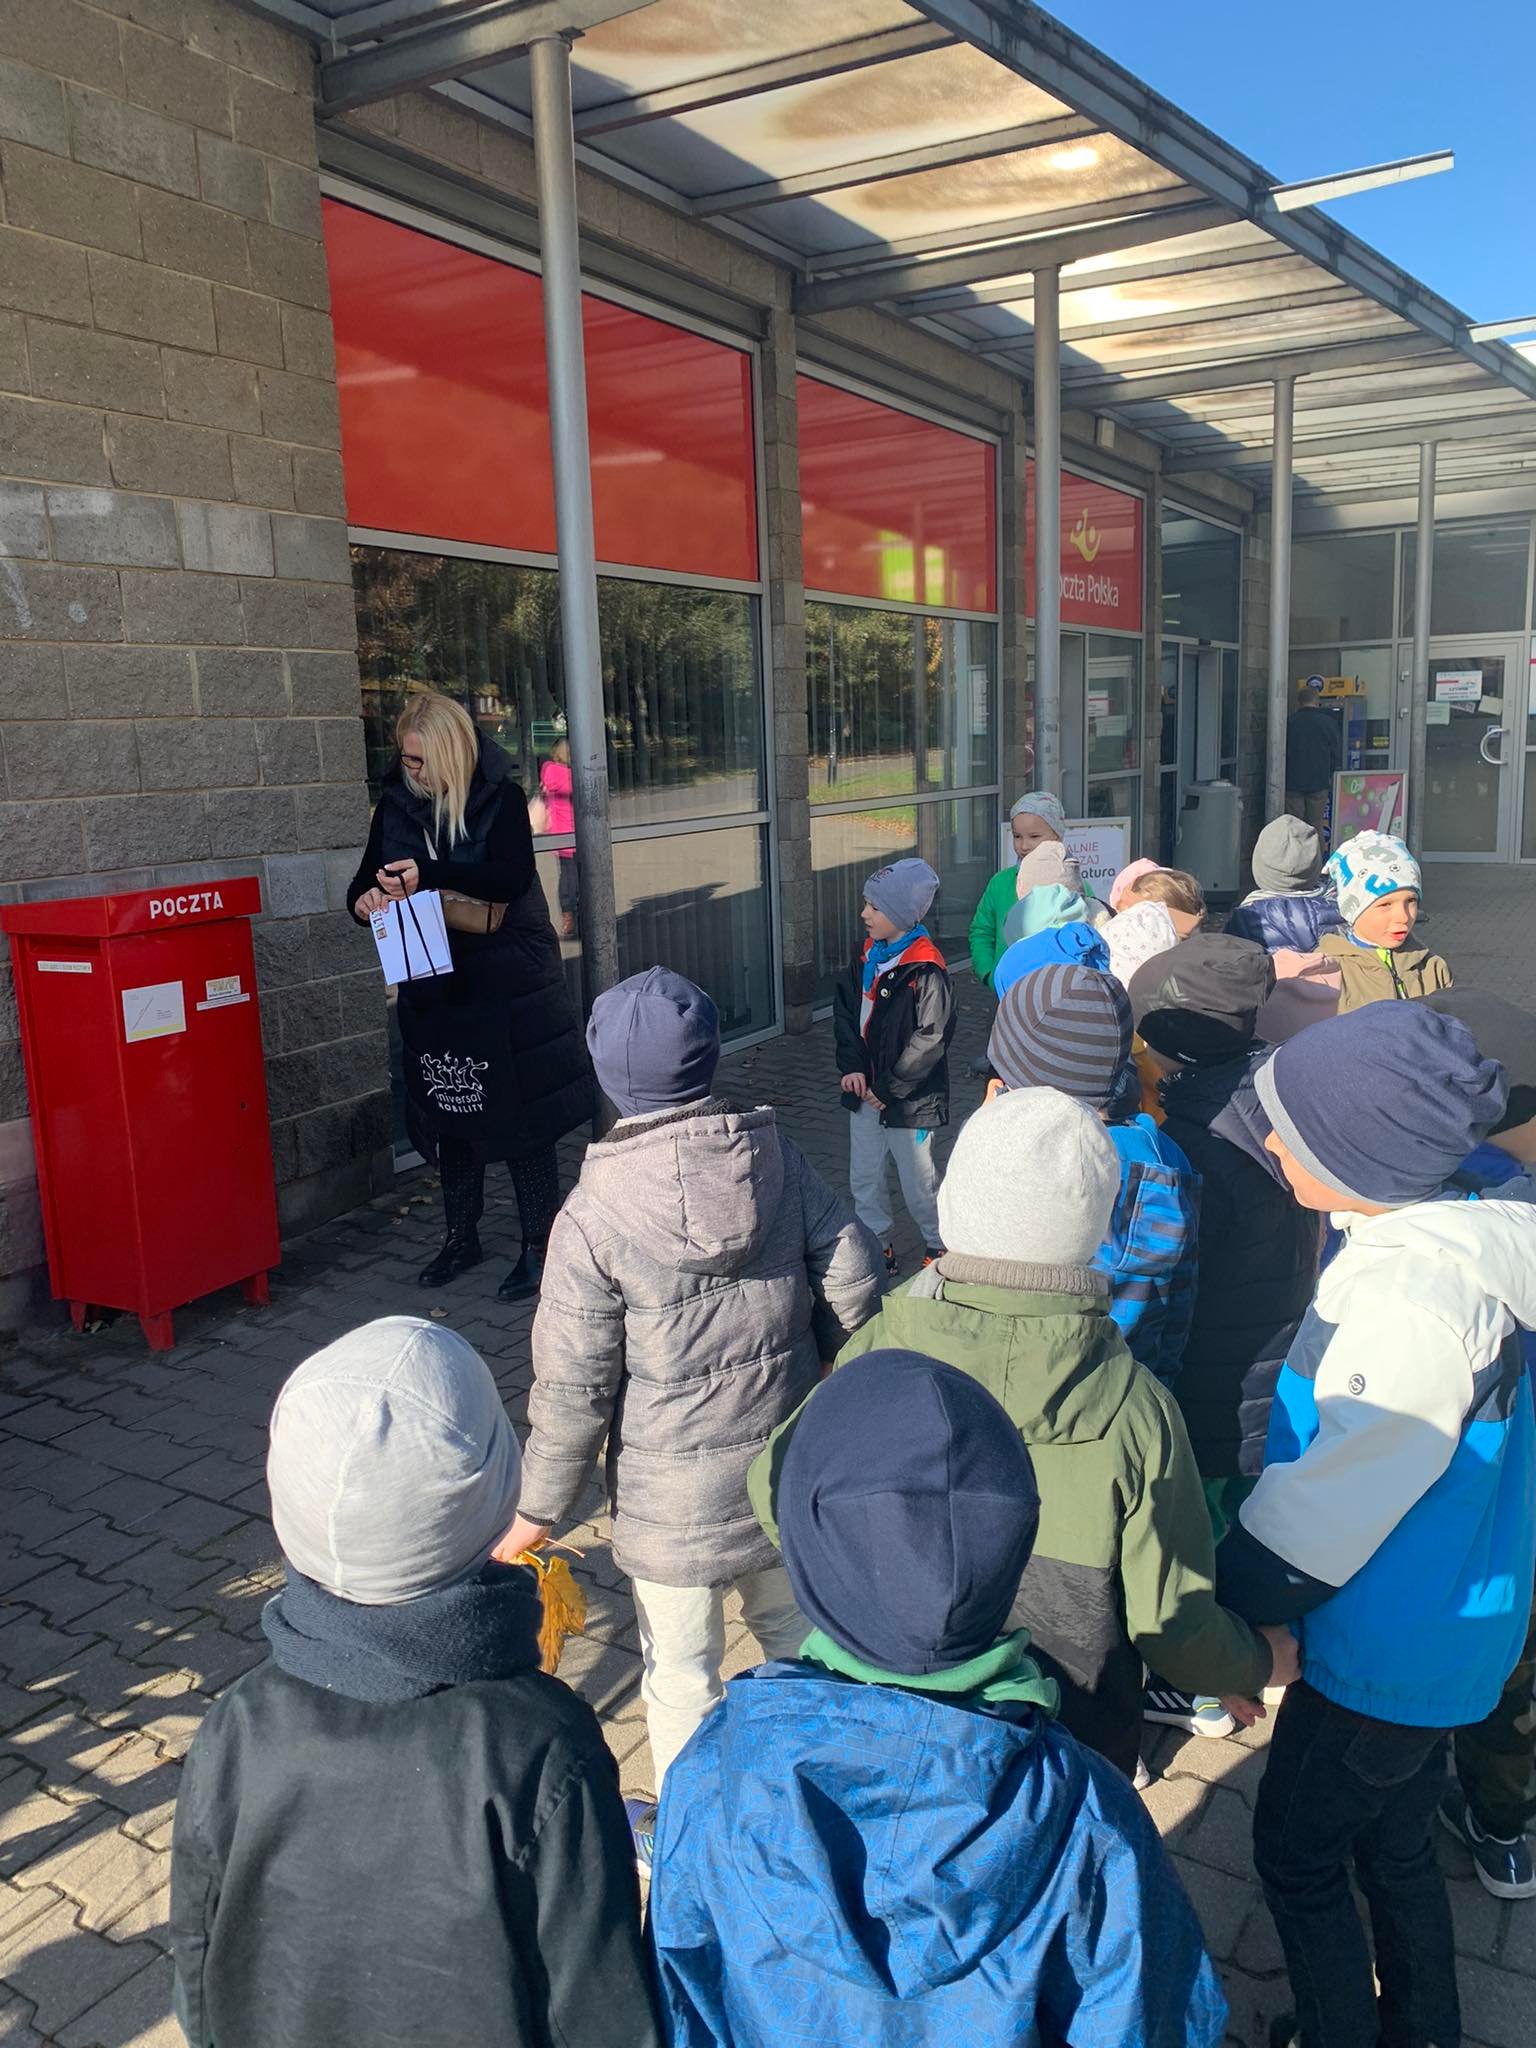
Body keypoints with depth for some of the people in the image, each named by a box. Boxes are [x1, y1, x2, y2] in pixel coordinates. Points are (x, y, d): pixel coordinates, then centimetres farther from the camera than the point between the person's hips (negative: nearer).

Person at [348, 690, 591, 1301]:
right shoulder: (395, 804, 6)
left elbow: (513, 877, -20)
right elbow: (364, 883, 7)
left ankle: (539, 1245, 9)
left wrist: (430, 874, -31)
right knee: (449, 1112, 12)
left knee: (521, 1114, -1)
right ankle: (461, 1237, 27)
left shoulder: (501, 798, -7)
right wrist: (365, 899, -18)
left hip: (507, 984, -4)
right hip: (433, 985, 5)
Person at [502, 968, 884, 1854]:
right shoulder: (780, 1159, -10)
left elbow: (573, 1388, -15)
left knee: (683, 1671, 16)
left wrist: (539, 1511, -1)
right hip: (787, 1463, 4)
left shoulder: (594, 1214, -19)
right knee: (796, 1629, 26)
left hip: (674, 1492, -4)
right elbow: (856, 1286, -6)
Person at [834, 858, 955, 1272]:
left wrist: (889, 1088, -16)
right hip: (865, 1092, 7)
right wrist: (851, 1066, -6)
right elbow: (845, 1010, 8)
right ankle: (877, 1247, 31)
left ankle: (939, 1246, 30)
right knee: (864, 1178, 15)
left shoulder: (925, 970, -19)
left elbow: (930, 1039, -20)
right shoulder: (867, 955, 4)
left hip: (908, 1099, -7)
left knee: (917, 1180, 9)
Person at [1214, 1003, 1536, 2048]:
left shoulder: (1416, 1289, -33)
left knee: (1297, 1850, 14)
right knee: (1395, 1844, 26)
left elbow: (1327, 1507, -24)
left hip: (1390, 1647, -8)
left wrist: (1220, 1609, -9)